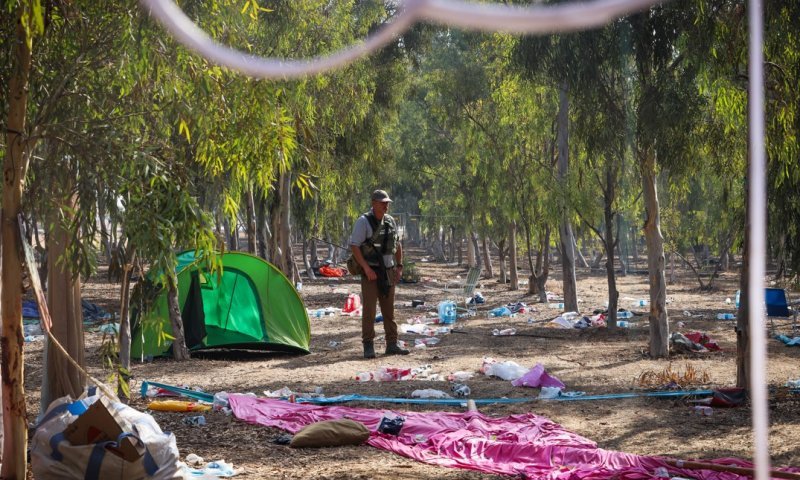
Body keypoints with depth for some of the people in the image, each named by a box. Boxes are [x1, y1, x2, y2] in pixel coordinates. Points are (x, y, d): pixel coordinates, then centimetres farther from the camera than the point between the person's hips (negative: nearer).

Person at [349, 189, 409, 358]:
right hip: (371, 272, -6)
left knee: (389, 309, 10)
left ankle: (392, 344, 15)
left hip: (388, 271, 6)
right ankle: (368, 346, 1)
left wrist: (399, 266, 11)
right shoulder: (364, 221, -11)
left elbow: (397, 244, 19)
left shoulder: (390, 221, 9)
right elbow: (354, 246, -15)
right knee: (369, 310, -5)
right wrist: (366, 268, -19)